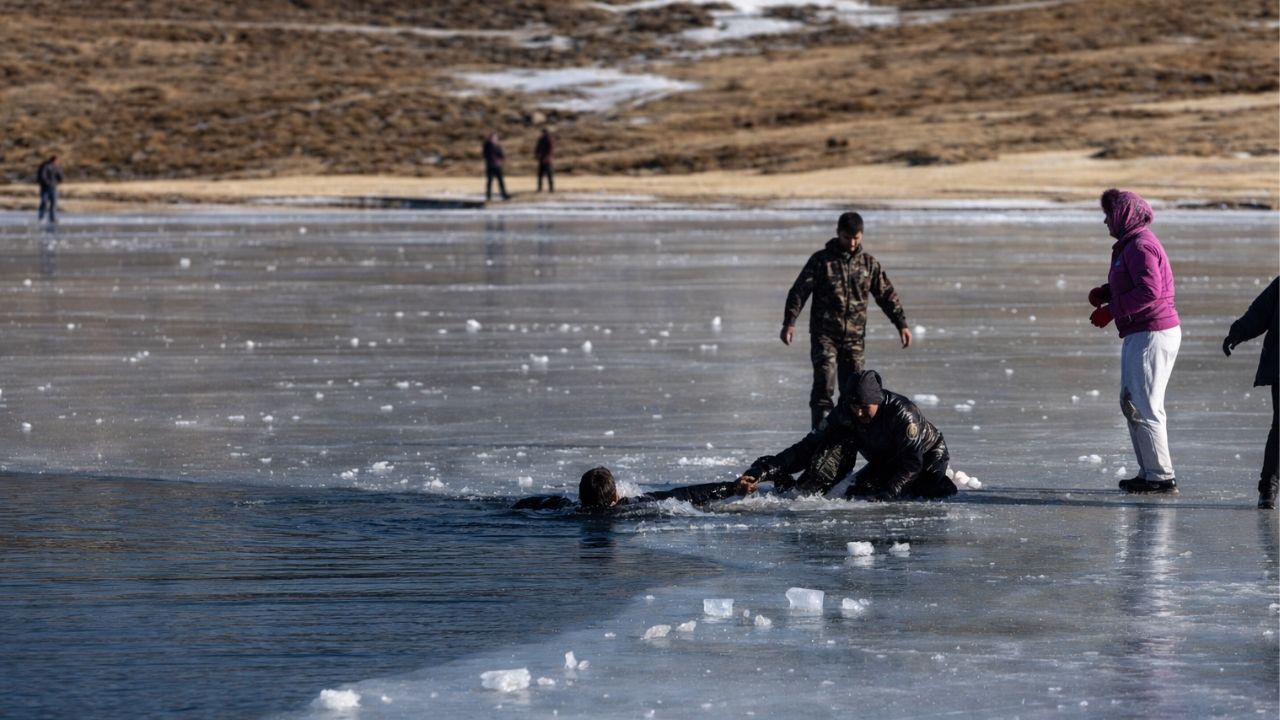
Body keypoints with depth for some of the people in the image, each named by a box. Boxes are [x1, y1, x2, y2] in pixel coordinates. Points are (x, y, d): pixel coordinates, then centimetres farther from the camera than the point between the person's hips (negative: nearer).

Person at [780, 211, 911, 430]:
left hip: (854, 336, 3)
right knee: (825, 382, -16)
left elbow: (887, 294, 12)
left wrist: (901, 324, 6)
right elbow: (799, 291, -5)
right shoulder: (821, 260, -2)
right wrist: (789, 322, -17)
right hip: (824, 334, -3)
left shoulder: (868, 262, 8)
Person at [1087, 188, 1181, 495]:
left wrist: (1111, 310, -20)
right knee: (1131, 403, 15)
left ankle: (1161, 477, -7)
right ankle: (1150, 471, 19)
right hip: (1137, 334, 11)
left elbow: (1149, 291, -26)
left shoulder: (1141, 245, -15)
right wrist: (1105, 292, 7)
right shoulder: (1129, 245, 18)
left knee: (1145, 406, -9)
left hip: (1152, 334, -11)